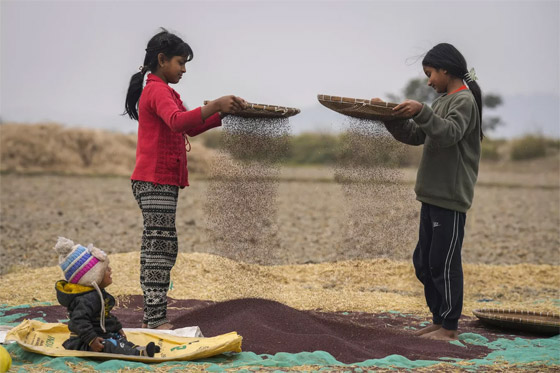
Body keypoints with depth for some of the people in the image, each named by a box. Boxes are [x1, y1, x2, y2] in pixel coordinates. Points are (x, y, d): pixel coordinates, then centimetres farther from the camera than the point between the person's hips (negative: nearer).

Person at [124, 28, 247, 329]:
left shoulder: (160, 90, 24)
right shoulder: (157, 90, -9)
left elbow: (191, 127, 24)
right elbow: (178, 121, -28)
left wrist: (225, 113, 13)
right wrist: (214, 105, -33)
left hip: (161, 182, 11)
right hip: (156, 180, -11)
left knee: (154, 248, 8)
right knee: (163, 246, -13)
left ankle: (151, 319, 10)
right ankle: (157, 321, -15)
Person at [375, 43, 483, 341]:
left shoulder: (464, 100, -8)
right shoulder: (443, 101, 19)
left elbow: (450, 132, -25)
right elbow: (415, 136, 20)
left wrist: (422, 112, -37)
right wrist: (390, 117, 8)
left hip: (451, 197, -9)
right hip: (433, 194, 9)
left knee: (444, 263, -5)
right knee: (424, 262, 12)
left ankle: (450, 326, 4)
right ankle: (439, 320, 21)